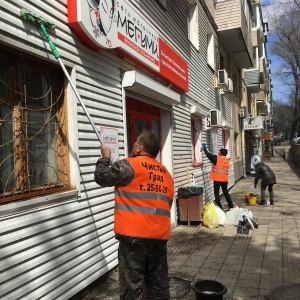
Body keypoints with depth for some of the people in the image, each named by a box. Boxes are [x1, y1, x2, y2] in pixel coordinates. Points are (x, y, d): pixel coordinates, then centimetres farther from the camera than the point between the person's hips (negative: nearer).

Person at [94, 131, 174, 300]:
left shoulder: (130, 165, -8)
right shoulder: (166, 173, 14)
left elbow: (102, 176, 0)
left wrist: (105, 157, 15)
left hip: (134, 235, -7)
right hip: (160, 235, 7)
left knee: (132, 286, 4)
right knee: (159, 284, 16)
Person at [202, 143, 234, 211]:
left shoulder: (217, 158, -11)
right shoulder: (227, 160, 9)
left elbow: (209, 155, -7)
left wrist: (204, 148, 5)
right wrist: (214, 163, 17)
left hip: (217, 179, -6)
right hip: (224, 179, 6)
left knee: (216, 193, 2)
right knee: (225, 192, 17)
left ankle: (220, 207, -2)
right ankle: (231, 206, 19)